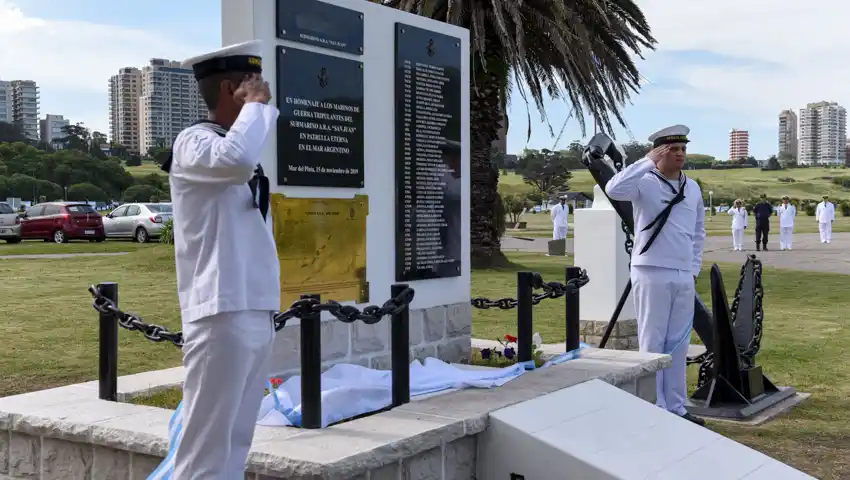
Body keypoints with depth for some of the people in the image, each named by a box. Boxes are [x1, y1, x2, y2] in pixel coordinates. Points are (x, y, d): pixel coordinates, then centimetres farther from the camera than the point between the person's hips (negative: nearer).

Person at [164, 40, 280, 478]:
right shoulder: (193, 143, -7)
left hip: (256, 313, 9)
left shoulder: (235, 147, 19)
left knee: (235, 442, 13)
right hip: (222, 315, -9)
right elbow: (236, 159, -31)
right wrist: (256, 105, -13)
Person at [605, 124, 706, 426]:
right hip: (652, 274, -6)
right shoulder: (644, 183, -7)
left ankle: (675, 408, 20)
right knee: (653, 344, 0)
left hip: (684, 277, 6)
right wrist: (648, 161, -22)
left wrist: (695, 268, 14)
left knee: (678, 344, 11)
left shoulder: (693, 188, 11)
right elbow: (614, 189, -28)